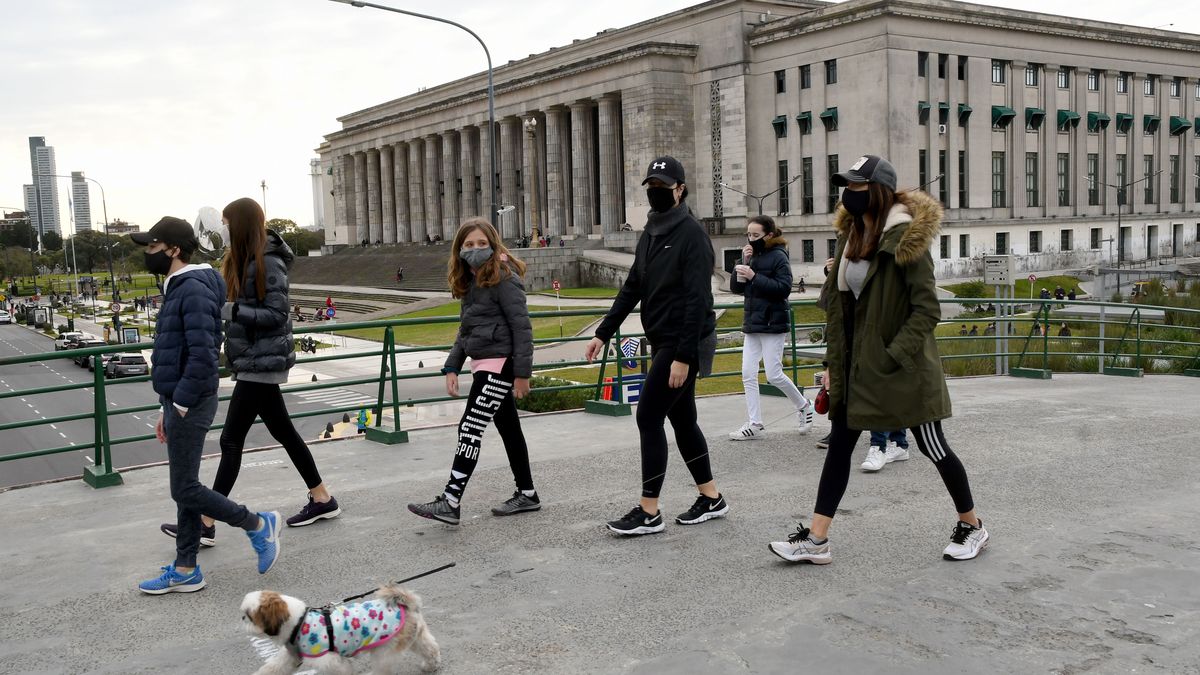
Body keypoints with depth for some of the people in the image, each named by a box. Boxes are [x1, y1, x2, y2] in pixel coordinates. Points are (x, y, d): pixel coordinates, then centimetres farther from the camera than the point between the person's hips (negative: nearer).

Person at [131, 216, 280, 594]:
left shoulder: (194, 289, -17)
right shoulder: (177, 288, 15)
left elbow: (203, 354, -25)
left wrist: (181, 404, -19)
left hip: (190, 405, -10)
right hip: (179, 402, 10)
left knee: (186, 490, -4)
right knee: (185, 490, 13)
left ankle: (258, 524, 11)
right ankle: (185, 571, 20)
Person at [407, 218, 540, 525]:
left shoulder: (503, 278, -13)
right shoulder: (470, 281, 14)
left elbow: (521, 326, -16)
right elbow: (466, 330, 19)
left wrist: (522, 372, -18)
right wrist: (452, 367, 12)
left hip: (500, 364, -9)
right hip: (482, 364, 9)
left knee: (470, 429, -10)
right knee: (508, 429, 14)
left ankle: (450, 502, -8)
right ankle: (526, 494, 24)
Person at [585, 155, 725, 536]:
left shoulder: (691, 234, -14)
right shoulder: (650, 233, 12)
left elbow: (697, 300, -20)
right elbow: (632, 288, 17)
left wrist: (684, 356, -24)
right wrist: (604, 332, 14)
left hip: (684, 345, -8)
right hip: (663, 343, 8)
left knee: (649, 418, -8)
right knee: (682, 419, 13)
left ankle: (649, 512, 1)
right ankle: (711, 498, 25)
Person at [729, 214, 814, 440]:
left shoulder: (778, 256, -9)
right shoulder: (753, 257, 11)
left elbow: (784, 288, -19)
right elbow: (735, 287, 8)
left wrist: (754, 277, -22)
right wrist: (743, 263, -6)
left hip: (773, 324, -7)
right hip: (752, 323, 7)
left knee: (774, 375, -5)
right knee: (748, 374, 3)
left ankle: (803, 406, 19)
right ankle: (755, 424, 8)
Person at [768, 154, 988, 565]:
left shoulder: (904, 239, -15)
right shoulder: (850, 237, 9)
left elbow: (927, 309, -16)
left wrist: (894, 356, -21)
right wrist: (833, 362, 10)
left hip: (902, 366, -7)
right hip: (856, 365, 8)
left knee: (932, 446, 6)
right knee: (839, 445, 6)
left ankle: (972, 526, 27)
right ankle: (816, 540, 10)